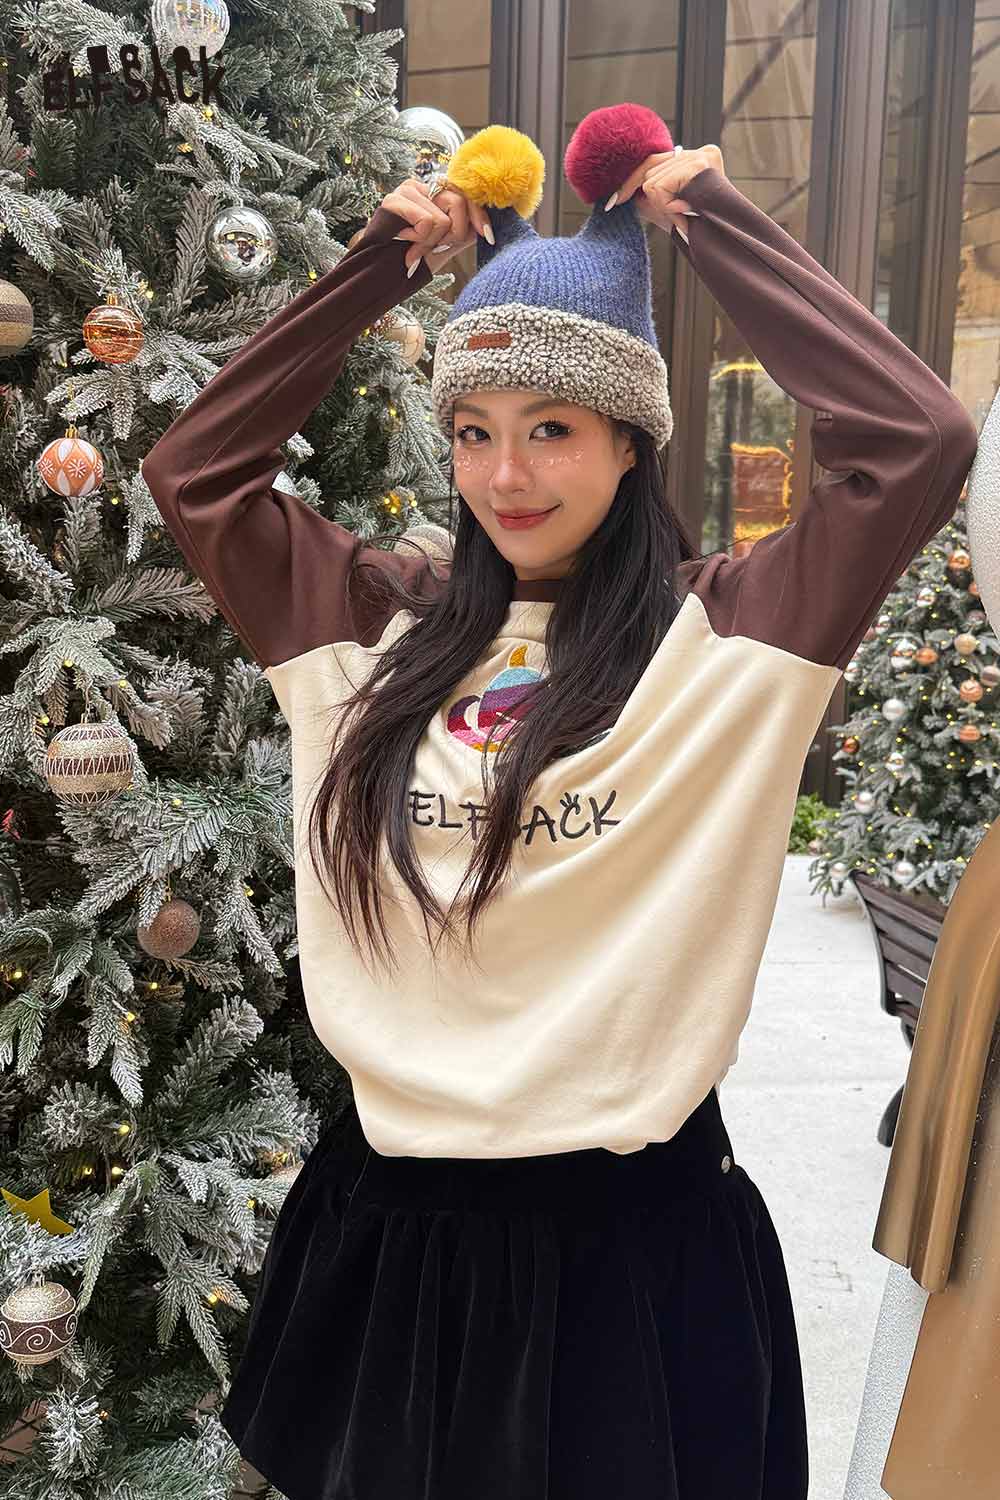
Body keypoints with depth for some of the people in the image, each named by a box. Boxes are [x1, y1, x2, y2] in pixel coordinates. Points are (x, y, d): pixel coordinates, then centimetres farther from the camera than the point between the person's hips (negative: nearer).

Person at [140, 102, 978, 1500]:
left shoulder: (723, 633, -8)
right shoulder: (384, 623, 2)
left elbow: (920, 440, -19)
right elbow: (192, 469, 6)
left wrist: (711, 216, -9)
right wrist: (384, 262, 3)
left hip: (634, 1228, -3)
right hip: (395, 1222, 4)